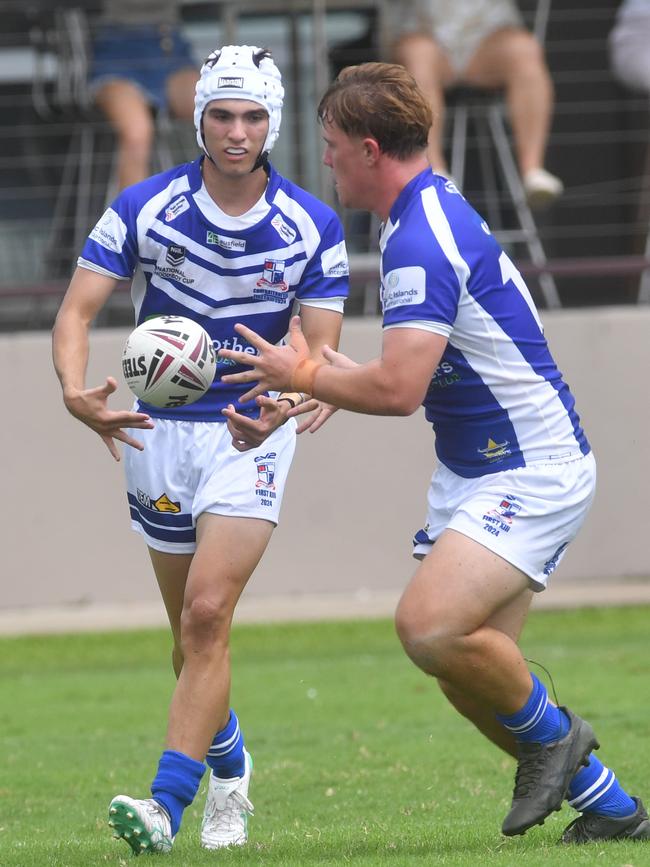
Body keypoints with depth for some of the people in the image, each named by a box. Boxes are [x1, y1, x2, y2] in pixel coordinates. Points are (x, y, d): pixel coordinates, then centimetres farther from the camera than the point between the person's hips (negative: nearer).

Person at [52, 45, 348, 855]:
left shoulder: (313, 227, -9)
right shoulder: (144, 208, -9)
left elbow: (321, 349, -9)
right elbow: (77, 308, -11)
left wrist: (290, 403, -32)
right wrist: (75, 390, -32)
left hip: (252, 432, -2)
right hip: (159, 430, 2)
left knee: (207, 614, -18)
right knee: (191, 630, 10)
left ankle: (167, 804, -22)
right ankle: (229, 778, 33)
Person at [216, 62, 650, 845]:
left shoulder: (421, 242, -22)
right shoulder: (432, 211, 12)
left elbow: (397, 389, -29)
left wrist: (304, 377, -13)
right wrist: (340, 378, 16)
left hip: (531, 473, -11)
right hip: (474, 474, 11)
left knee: (430, 626, -26)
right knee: (471, 665, 5)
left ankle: (550, 733, -2)